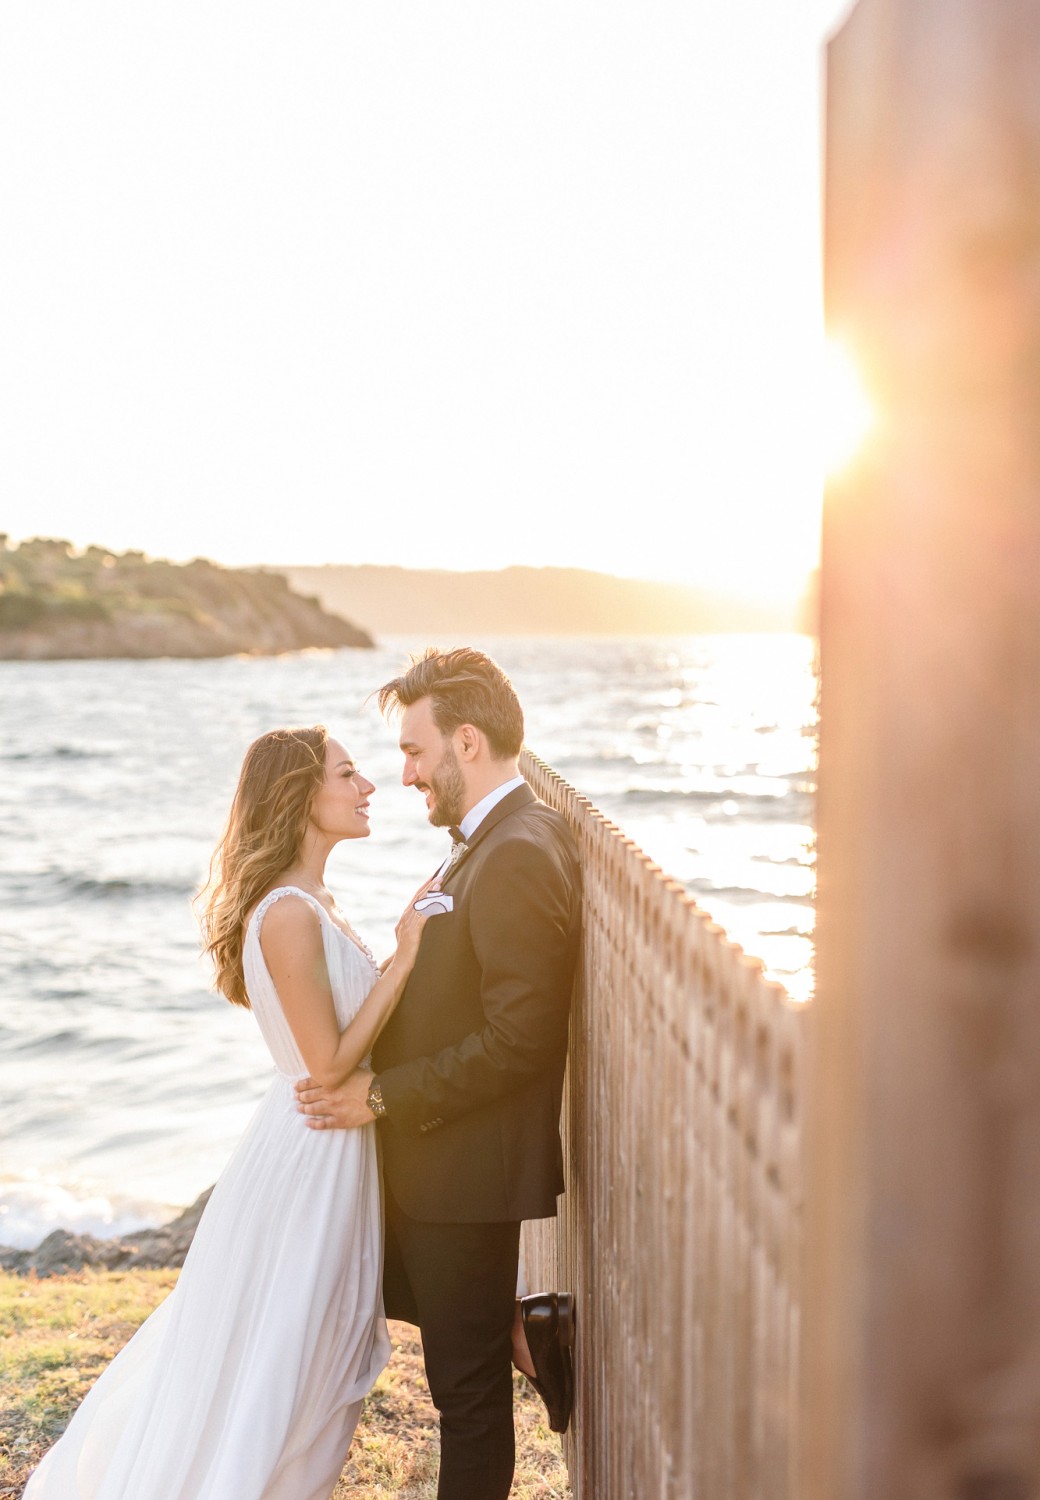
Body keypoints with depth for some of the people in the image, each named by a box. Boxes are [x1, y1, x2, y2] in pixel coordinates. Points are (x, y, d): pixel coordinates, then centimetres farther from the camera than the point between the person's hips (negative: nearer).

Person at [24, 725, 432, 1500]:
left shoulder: (312, 903, 6)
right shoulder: (289, 915, -24)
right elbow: (329, 1062, -23)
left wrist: (408, 946, 3)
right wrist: (404, 959, -21)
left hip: (335, 1154, 10)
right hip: (310, 1154, -10)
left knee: (318, 1350, 24)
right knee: (273, 1363, 6)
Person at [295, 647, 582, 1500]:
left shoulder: (517, 857, -25)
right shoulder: (499, 839, 7)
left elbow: (516, 1041, -27)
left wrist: (383, 1096, -19)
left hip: (468, 1162, -10)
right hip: (449, 1151, 10)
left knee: (468, 1383, 8)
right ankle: (525, 1329, 28)